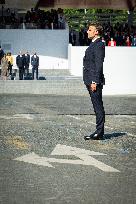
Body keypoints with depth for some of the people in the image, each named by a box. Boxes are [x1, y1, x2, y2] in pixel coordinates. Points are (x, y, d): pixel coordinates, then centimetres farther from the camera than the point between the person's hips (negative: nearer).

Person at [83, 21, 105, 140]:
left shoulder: (99, 45, -12)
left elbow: (99, 65, -19)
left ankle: (99, 133, -4)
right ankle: (99, 132, 16)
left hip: (95, 81, -10)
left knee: (98, 107, -6)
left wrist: (95, 81, -22)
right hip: (91, 81, 10)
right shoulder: (94, 44, 19)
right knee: (97, 107, 11)